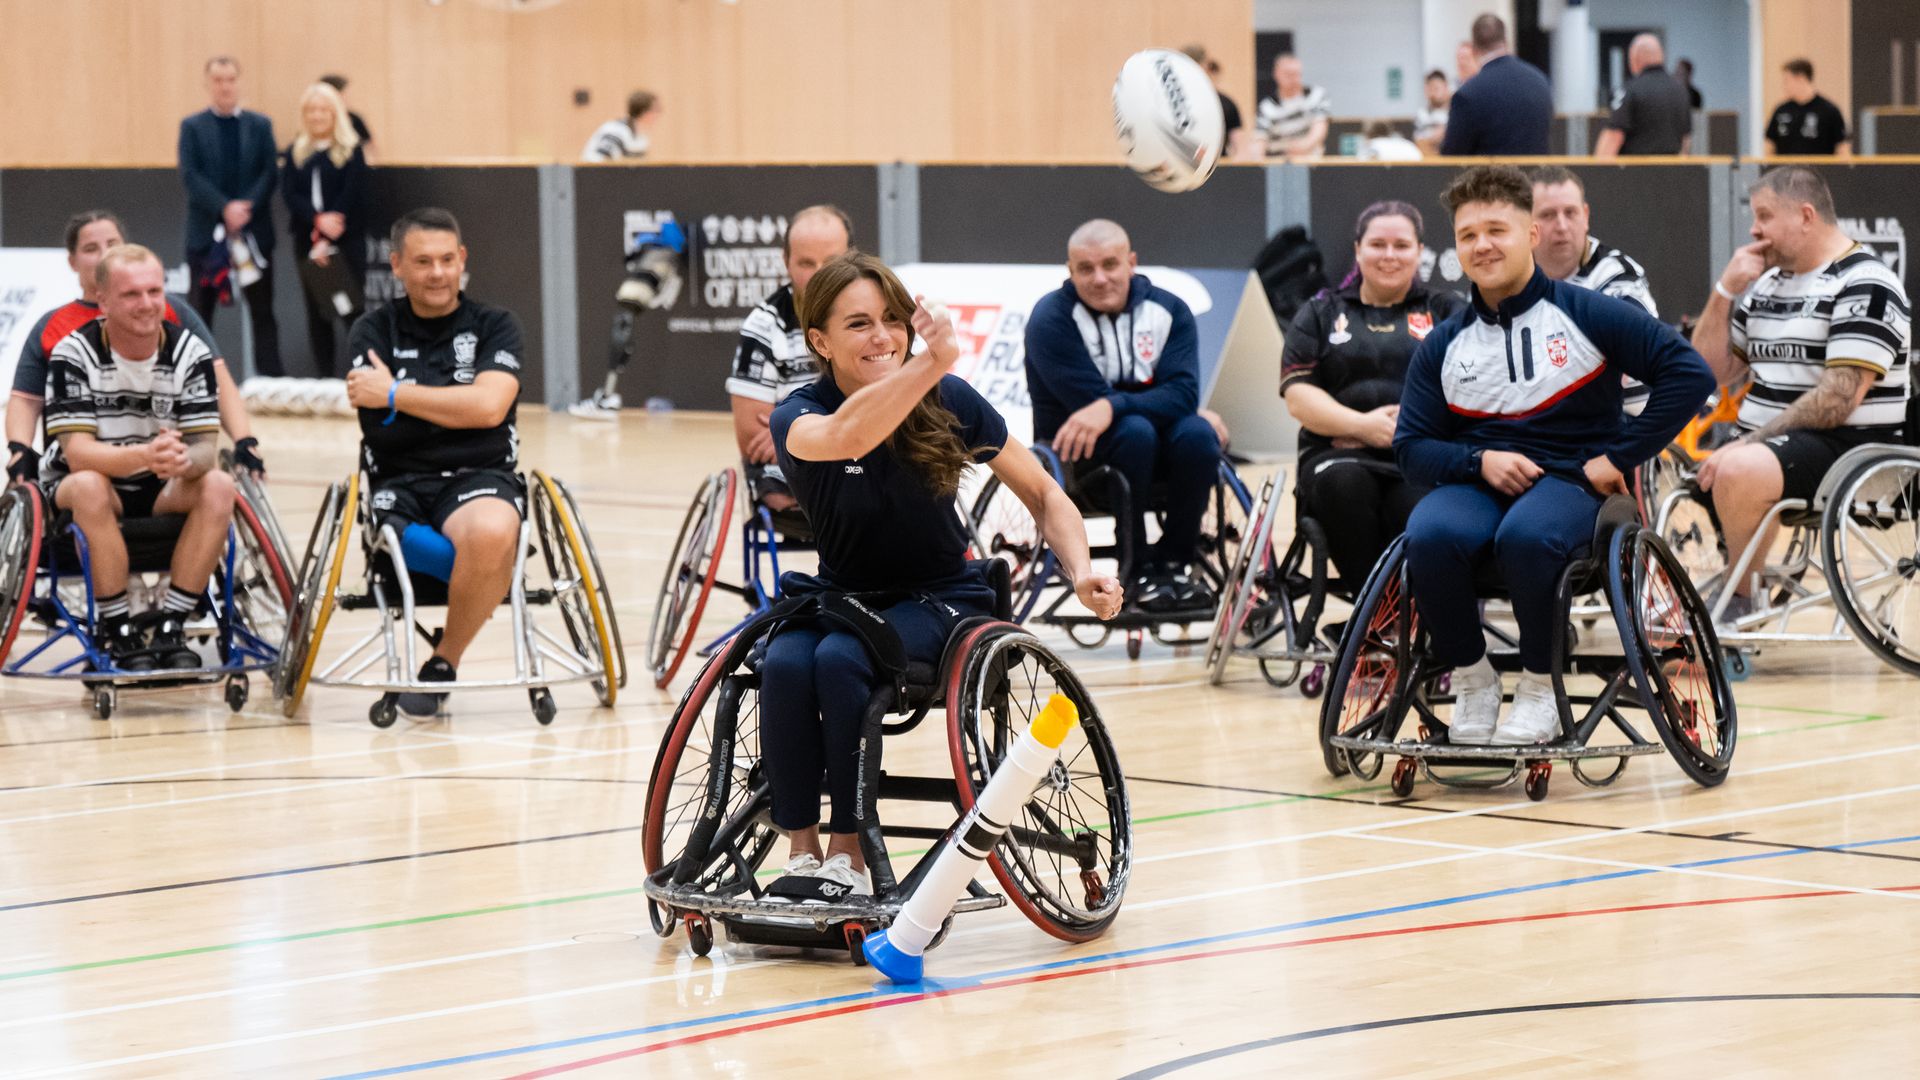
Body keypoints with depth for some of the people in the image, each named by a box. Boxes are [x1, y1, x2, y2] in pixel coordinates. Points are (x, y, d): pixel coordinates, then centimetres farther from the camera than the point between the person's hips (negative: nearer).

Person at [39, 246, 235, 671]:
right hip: (76, 487, -3)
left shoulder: (190, 352, -8)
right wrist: (144, 455, -44)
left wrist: (184, 460, -39)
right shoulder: (75, 354, -16)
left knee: (218, 486, -26)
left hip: (161, 491, 3)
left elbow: (205, 448, -13)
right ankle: (119, 631, -26)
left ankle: (170, 625, -20)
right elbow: (77, 452, -25)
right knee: (89, 487, -37)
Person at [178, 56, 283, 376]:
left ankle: (271, 377, 3)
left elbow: (270, 172, 1)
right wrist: (225, 208, -17)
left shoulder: (260, 125, 9)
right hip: (207, 230, -1)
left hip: (253, 228, 1)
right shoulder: (192, 127, 5)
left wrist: (246, 207, -14)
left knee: (262, 310, 2)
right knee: (199, 311, 0)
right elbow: (190, 176, -5)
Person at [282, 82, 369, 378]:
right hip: (307, 240, 4)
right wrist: (318, 220, -18)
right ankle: (324, 378, 9)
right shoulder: (296, 152, 11)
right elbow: (289, 194, 0)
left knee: (351, 309, -7)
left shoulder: (350, 151, -1)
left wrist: (327, 241, -15)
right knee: (317, 311, 6)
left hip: (346, 240, -4)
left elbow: (351, 198, -8)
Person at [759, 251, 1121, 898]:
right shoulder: (798, 417, -13)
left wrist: (1081, 572, -17)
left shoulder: (948, 402, -9)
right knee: (784, 667, -32)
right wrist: (933, 363, -53)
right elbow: (845, 437, -39)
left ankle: (847, 856, -22)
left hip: (938, 600, -1)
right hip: (840, 595, 1)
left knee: (839, 660, -32)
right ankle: (802, 854, -22)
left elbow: (1042, 494, 2)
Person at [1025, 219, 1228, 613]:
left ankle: (1176, 561, -13)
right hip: (1075, 450, -3)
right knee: (1135, 429, -35)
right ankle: (1140, 568, -21)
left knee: (1197, 433, -30)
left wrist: (1111, 407, -36)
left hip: (1158, 451, 3)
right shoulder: (1051, 318, -13)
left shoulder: (1168, 310, -3)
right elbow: (1089, 399, -22)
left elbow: (1182, 393, -18)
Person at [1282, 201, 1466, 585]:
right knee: (1342, 486, -37)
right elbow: (1298, 396, 9)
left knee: (1418, 508, -37)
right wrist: (1361, 425, -8)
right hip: (1340, 453, 1)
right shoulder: (1321, 313, 23)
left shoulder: (1447, 309, 21)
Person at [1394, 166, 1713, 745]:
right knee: (1430, 537, -34)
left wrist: (1619, 456, -8)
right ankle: (1470, 676, -8)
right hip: (1474, 481, 3)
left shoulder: (1587, 314, 2)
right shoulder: (1443, 345, 12)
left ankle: (1541, 686, -14)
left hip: (1568, 480, -3)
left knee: (1526, 536, -39)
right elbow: (1411, 448, 9)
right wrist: (1480, 461, -12)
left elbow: (1690, 373, -4)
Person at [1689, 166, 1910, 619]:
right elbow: (1714, 370, 18)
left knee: (1738, 473, -34)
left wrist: (1749, 443, -21)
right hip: (1768, 447, 9)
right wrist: (1726, 290, 4)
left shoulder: (1865, 285, -10)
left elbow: (1840, 399, -19)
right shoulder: (1766, 284, 18)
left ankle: (1738, 604, -18)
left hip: (1845, 450, -9)